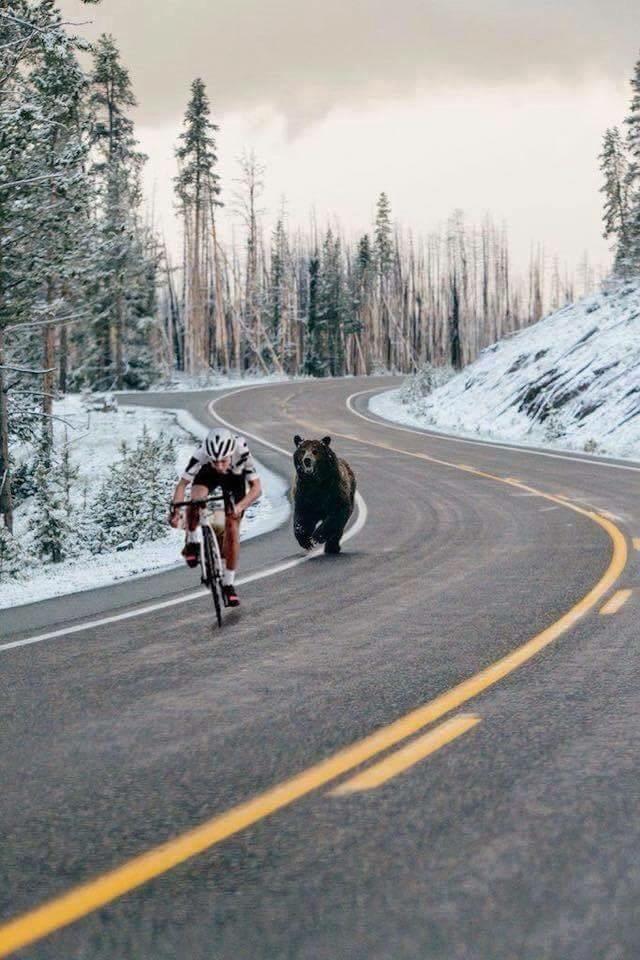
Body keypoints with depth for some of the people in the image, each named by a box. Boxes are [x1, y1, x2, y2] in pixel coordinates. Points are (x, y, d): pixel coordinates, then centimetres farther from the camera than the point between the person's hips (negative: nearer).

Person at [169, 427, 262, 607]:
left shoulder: (242, 453, -40)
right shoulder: (201, 455, -39)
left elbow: (256, 487, -38)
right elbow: (182, 484, -33)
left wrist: (240, 506, -54)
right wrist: (175, 509, -48)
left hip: (235, 478, 0)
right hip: (208, 474, 0)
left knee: (232, 530, -6)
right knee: (195, 501, -33)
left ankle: (228, 583, 8)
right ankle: (192, 542, -6)